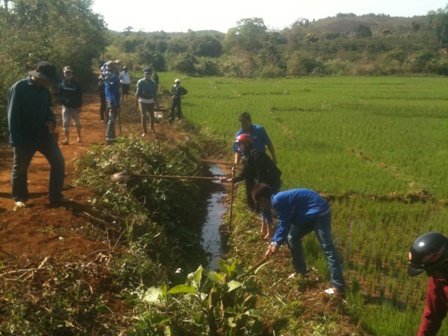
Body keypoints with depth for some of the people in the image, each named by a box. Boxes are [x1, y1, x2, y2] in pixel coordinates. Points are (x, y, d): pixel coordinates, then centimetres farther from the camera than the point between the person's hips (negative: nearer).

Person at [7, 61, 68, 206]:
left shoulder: (44, 90, 2)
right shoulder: (18, 88, -17)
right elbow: (13, 116, -18)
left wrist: (51, 120, -8)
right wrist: (17, 141, -20)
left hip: (44, 134, 5)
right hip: (25, 138, -5)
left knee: (59, 162, 0)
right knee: (20, 169, 11)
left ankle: (56, 196, 13)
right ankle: (19, 198, 32)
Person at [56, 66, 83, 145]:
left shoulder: (76, 83, -7)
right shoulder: (62, 83, 0)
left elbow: (80, 96, -7)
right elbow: (58, 93, 4)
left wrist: (79, 106, -12)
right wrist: (56, 92, -20)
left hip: (75, 106, -2)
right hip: (65, 106, 2)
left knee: (77, 123, 11)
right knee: (65, 123, -1)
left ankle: (79, 137, 29)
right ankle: (66, 139, 5)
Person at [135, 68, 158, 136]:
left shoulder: (153, 82, 0)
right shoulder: (140, 82, -8)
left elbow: (155, 92, 7)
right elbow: (138, 92, -8)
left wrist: (156, 101, 9)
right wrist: (136, 101, -8)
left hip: (150, 101, 3)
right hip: (142, 101, -3)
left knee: (152, 115, 12)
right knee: (143, 116, -7)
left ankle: (152, 129, 33)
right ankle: (144, 131, 1)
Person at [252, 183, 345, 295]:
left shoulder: (278, 201, -19)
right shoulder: (280, 199, 11)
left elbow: (285, 224, -14)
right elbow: (283, 224, 17)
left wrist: (277, 244, -4)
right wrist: (274, 242, 15)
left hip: (320, 212, -11)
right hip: (311, 214, 11)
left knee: (327, 248, -12)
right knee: (292, 237, 17)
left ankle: (338, 287, -11)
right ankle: (301, 272, 28)